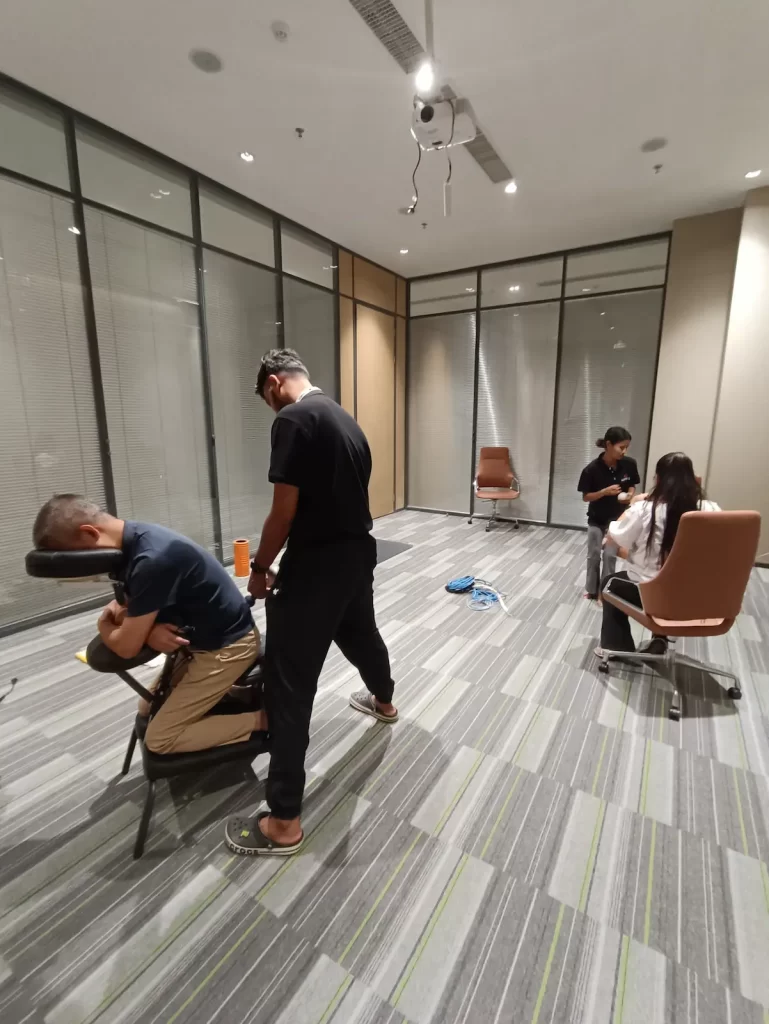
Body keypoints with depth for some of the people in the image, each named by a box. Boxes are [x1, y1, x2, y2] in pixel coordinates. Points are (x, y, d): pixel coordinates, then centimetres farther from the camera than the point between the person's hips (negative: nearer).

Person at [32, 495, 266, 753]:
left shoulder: (152, 559, -31)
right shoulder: (136, 538, -1)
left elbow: (126, 647, -21)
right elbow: (130, 606, 10)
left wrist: (104, 625, 0)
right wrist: (148, 630, -12)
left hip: (228, 646, -9)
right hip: (204, 638, 9)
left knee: (159, 740, -1)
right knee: (149, 709, 18)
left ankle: (261, 719, 2)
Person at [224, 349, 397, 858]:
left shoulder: (293, 419, -15)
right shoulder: (346, 418, 13)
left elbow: (285, 511, -18)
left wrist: (260, 569, -2)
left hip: (316, 566, -9)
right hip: (358, 554, 9)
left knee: (289, 686, 1)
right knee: (361, 634, 32)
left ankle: (284, 822, 14)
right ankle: (384, 701, 59)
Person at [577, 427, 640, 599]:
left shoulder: (629, 464, -13)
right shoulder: (592, 469, -21)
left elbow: (632, 486, 5)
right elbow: (585, 497, -12)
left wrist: (629, 495, -17)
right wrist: (605, 491, -27)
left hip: (617, 517, 1)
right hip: (596, 518, -1)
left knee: (610, 555, 1)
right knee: (593, 555, 11)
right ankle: (592, 590, 28)